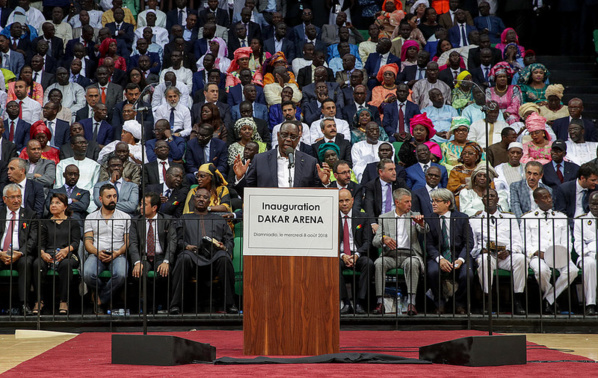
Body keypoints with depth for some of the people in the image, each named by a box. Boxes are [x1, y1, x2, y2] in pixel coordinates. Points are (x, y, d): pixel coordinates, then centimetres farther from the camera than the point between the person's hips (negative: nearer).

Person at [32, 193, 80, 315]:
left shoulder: (73, 223, 17)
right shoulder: (45, 224, 23)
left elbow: (76, 242, 5)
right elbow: (41, 243, 13)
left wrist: (66, 250, -18)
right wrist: (43, 253, -12)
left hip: (67, 255, -2)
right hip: (48, 254, 2)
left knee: (65, 264, -40)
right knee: (37, 264, -34)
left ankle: (64, 302, -34)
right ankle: (39, 300, -27)